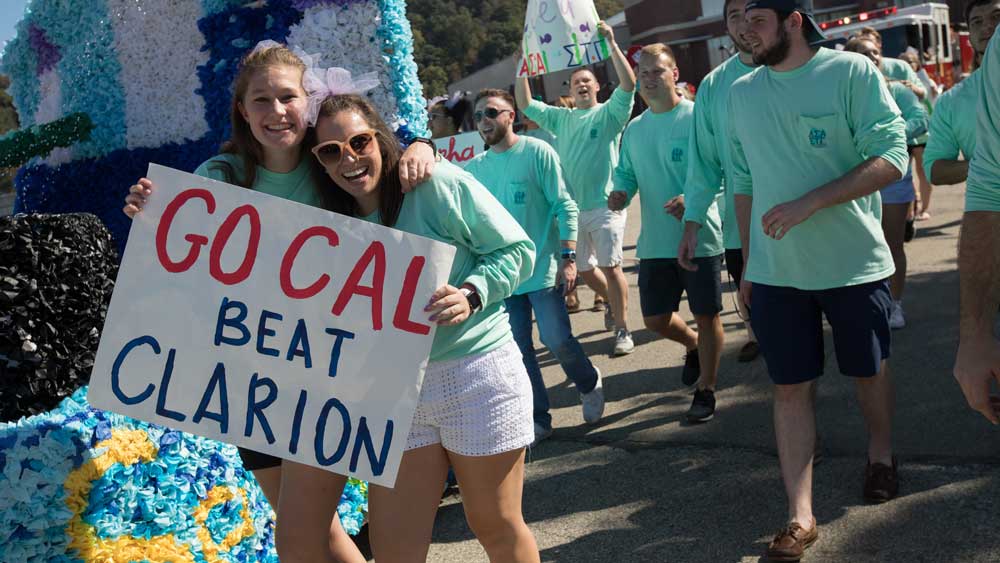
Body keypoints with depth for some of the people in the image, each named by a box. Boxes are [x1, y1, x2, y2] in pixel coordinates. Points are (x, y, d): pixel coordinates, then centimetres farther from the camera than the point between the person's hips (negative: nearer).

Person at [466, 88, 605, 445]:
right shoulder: (475, 167, 7)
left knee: (557, 340, -6)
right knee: (518, 350, 5)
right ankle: (538, 419, 18)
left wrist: (568, 258, -12)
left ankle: (589, 385, 25)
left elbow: (565, 207, -7)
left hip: (542, 269, -4)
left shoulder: (537, 153, -6)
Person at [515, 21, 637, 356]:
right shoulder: (561, 118, 15)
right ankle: (613, 303, 40)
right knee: (584, 268, 15)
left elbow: (629, 84, -15)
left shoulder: (609, 113, 0)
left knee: (610, 265, -9)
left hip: (604, 204, -5)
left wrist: (611, 43, -18)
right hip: (572, 207, 6)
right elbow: (525, 105, 16)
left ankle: (622, 329, -1)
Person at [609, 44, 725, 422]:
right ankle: (694, 346, 44)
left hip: (700, 237, -5)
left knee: (706, 315, 5)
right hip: (655, 244, 6)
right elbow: (626, 173, 16)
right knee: (655, 320, 12)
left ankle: (706, 389, 22)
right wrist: (620, 193, -7)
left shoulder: (697, 117, -9)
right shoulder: (634, 129, 10)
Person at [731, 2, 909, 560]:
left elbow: (892, 159, -15)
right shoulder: (743, 92, 7)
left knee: (869, 370, 15)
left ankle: (882, 456, 43)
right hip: (776, 269, 3)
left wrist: (809, 203, -24)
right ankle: (800, 517, 8)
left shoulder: (853, 72, -8)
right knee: (791, 388, 3)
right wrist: (748, 261, 12)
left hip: (853, 262, -3)